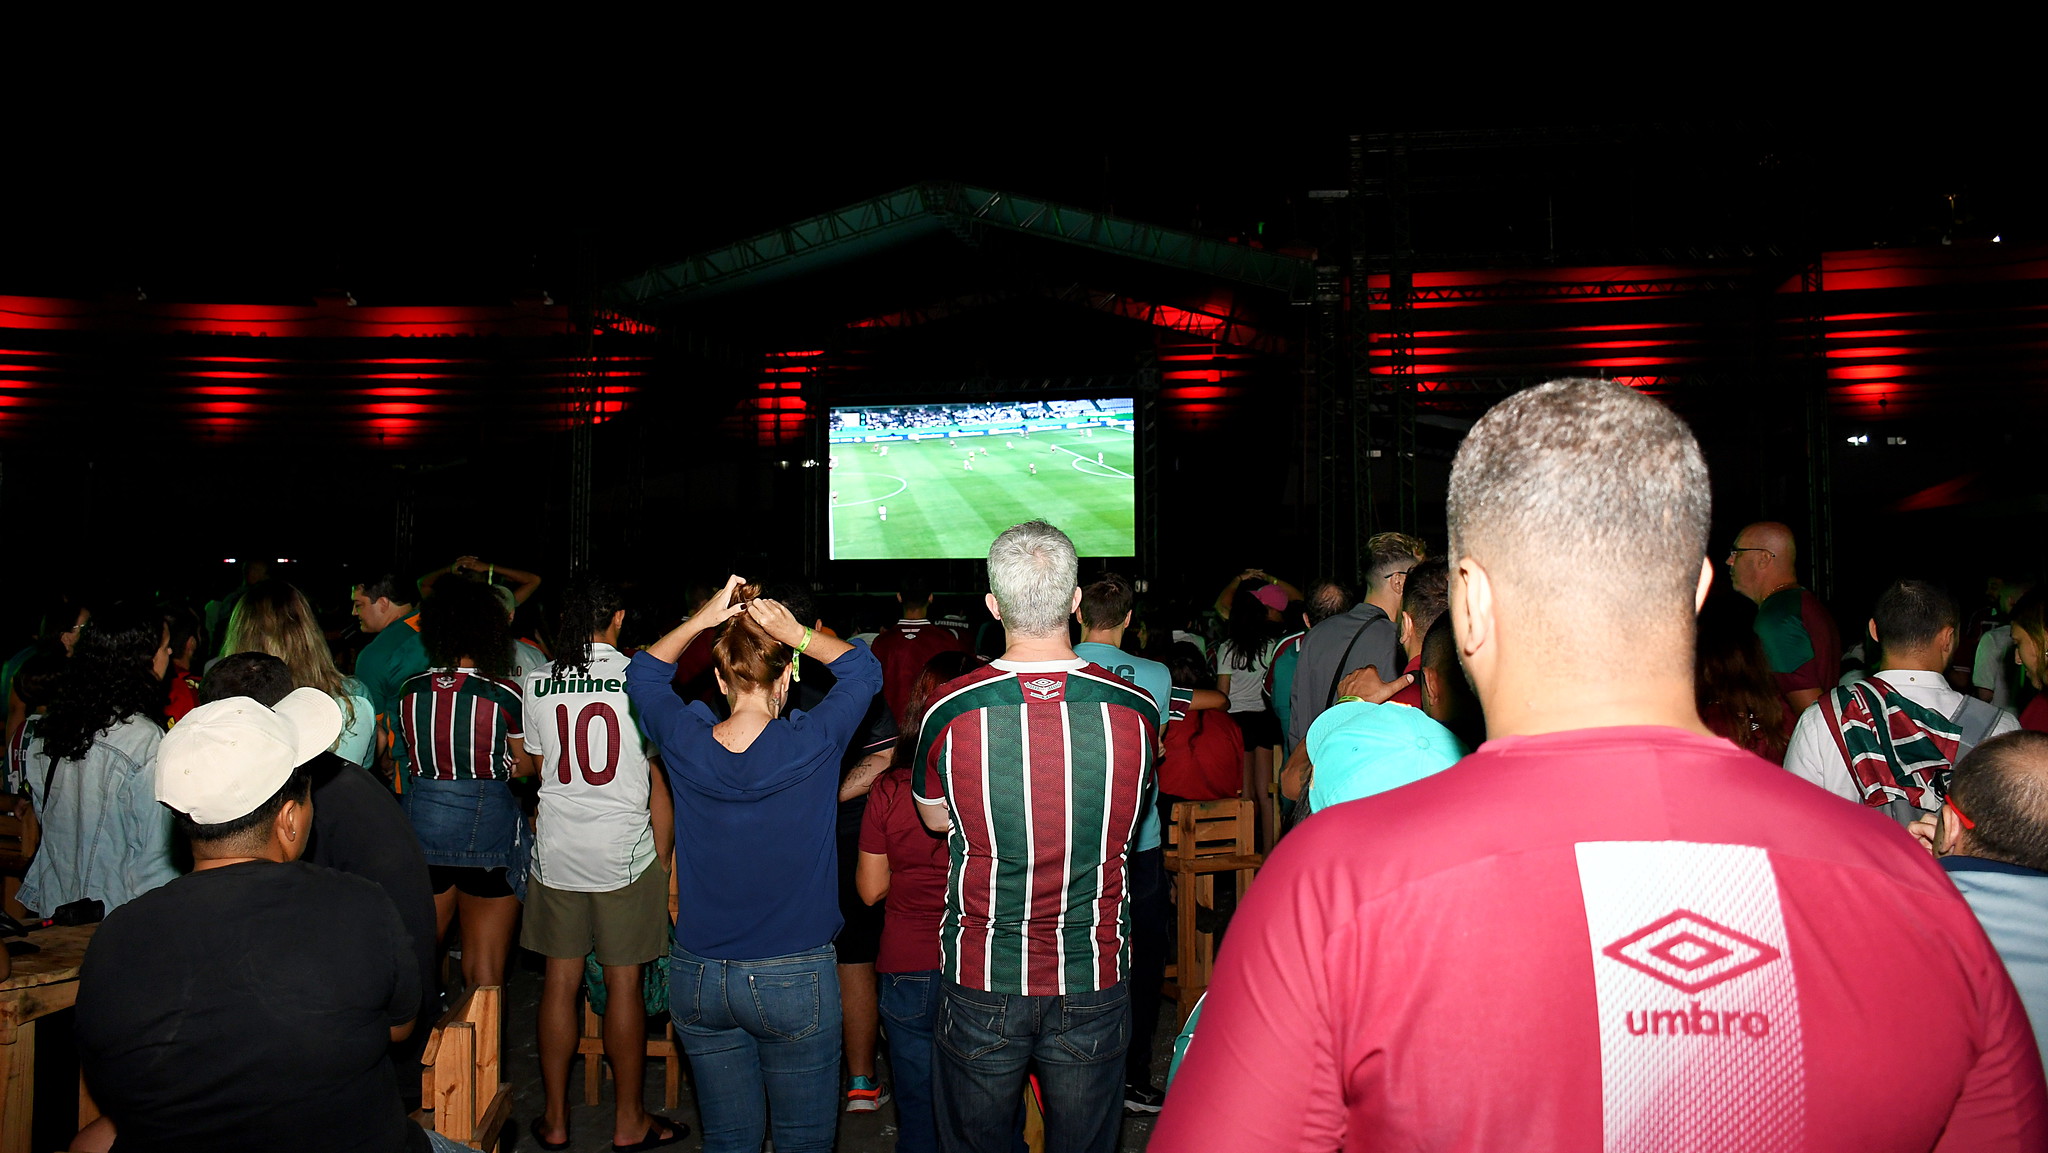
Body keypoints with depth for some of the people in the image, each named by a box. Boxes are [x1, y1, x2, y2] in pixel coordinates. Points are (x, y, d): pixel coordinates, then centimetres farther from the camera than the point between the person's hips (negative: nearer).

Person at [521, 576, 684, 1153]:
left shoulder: (536, 682, 2)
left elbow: (536, 770, 12)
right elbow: (659, 785, -5)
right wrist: (662, 859, 6)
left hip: (555, 851, 3)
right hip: (625, 854, -3)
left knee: (560, 981, 11)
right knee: (623, 984, 5)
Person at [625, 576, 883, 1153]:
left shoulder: (685, 742, -9)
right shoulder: (812, 744, -17)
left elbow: (644, 672, 11)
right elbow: (864, 669, 1)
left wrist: (701, 620, -2)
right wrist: (795, 633, -11)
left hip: (697, 977, 3)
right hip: (795, 979, -3)